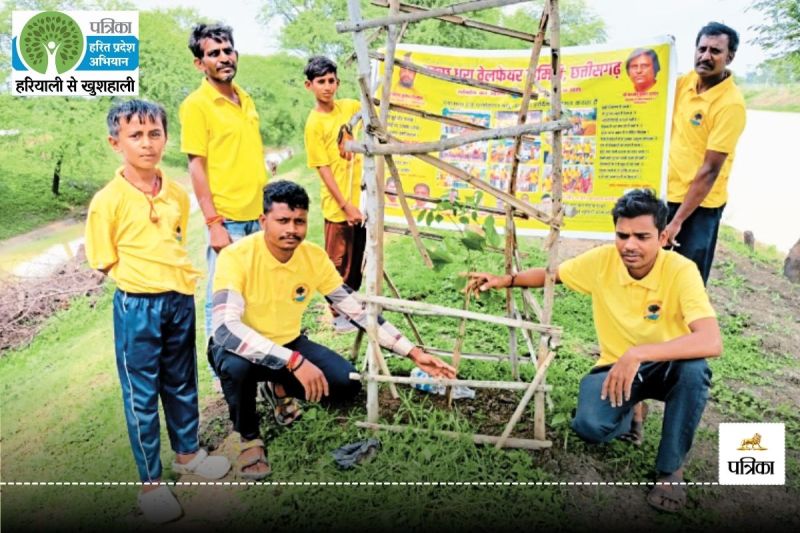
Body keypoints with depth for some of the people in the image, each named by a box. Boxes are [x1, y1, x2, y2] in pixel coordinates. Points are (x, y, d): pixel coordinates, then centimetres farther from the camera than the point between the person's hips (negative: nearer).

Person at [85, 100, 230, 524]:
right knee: (142, 394, 6)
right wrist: (144, 277, -12)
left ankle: (187, 453, 40)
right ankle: (150, 481, 22)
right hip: (137, 306, -5)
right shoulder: (108, 201, -12)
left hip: (180, 299, 5)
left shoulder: (178, 195, 3)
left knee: (182, 382, 19)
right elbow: (106, 263, -7)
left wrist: (179, 273, 5)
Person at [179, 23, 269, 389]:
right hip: (227, 219, -6)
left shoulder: (245, 99, 13)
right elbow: (196, 167, -11)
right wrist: (213, 223, -16)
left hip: (259, 216, 7)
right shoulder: (197, 105, -8)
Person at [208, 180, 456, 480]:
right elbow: (225, 330, -38)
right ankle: (249, 439, -6)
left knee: (347, 383, -17)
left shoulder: (314, 257, -12)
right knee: (237, 365, -39)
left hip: (288, 344, 4)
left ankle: (282, 388, 17)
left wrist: (412, 352, -13)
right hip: (242, 349, -4)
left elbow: (357, 310, -8)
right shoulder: (236, 257, -27)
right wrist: (295, 362, -45)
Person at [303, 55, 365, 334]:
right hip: (338, 205, -6)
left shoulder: (349, 106, 4)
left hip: (361, 198, 6)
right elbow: (324, 169, -14)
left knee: (357, 259, 16)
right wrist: (346, 206, -17)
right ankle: (338, 315, 19)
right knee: (339, 261, 5)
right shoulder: (314, 123, -12)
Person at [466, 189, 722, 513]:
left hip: (666, 366, -1)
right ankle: (627, 411, 13)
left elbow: (712, 343, -37)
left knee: (694, 368, -37)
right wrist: (506, 280, -10)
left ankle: (671, 468, -12)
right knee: (589, 425, -28)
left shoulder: (680, 270, -25)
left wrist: (638, 354, -46)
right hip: (616, 366, 2)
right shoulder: (602, 260, -15)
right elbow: (552, 274, 5)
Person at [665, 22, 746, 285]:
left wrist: (677, 220, -20)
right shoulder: (684, 82, 0)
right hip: (666, 192, 6)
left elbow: (710, 170, -20)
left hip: (700, 204, -6)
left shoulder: (731, 103, -20)